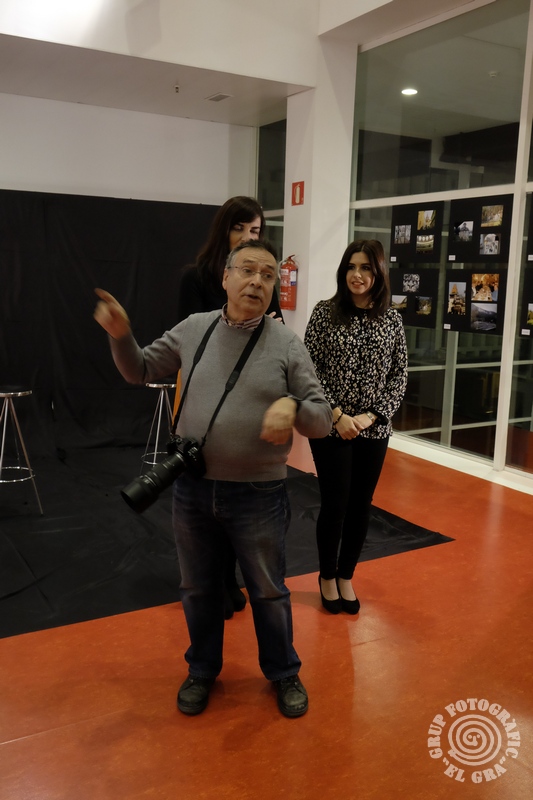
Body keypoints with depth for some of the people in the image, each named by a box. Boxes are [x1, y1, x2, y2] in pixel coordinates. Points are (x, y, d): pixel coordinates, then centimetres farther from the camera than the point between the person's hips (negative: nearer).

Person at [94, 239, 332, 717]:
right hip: (192, 489, 3)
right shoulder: (193, 329, 0)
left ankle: (283, 672, 40)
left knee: (268, 592, 15)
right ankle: (203, 669, 44)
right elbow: (140, 371, 11)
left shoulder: (287, 345, -7)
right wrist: (120, 335, -8)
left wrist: (293, 406, -27)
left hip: (258, 494, -2)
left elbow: (322, 419, -6)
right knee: (199, 588, 20)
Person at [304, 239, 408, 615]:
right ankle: (327, 577, 26)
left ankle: (346, 577, 29)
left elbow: (399, 375, 3)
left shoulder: (392, 319, 2)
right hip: (330, 427, -2)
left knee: (361, 505, 10)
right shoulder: (325, 312, -4)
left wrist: (373, 415, -10)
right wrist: (337, 415, -14)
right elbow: (310, 369, -6)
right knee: (335, 504, 3)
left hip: (374, 430, 3)